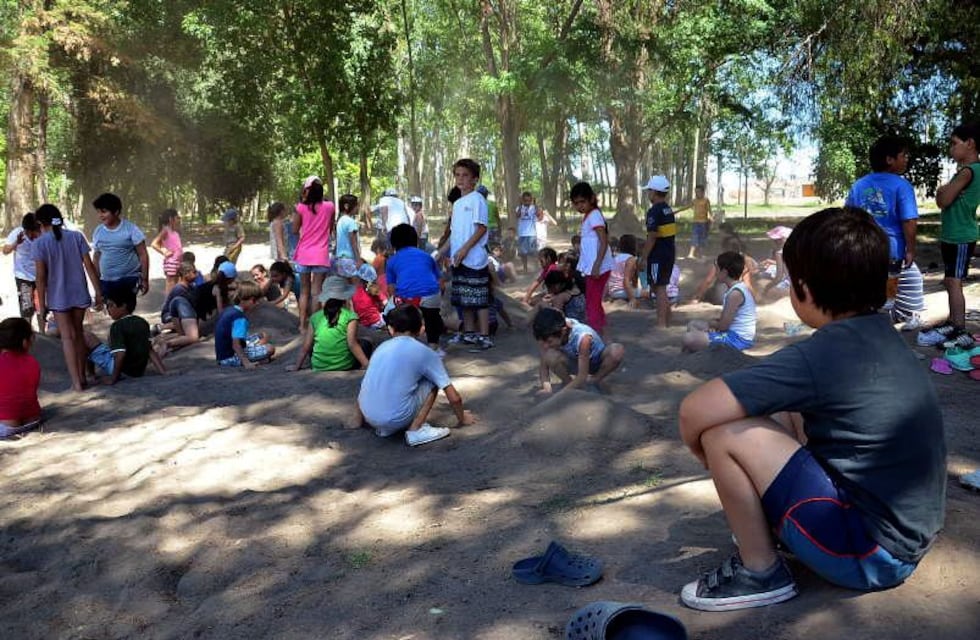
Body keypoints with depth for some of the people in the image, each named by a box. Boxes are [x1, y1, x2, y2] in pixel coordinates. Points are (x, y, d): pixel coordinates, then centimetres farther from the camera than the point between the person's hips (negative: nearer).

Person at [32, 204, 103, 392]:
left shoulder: (39, 243, -9)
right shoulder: (77, 236, -1)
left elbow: (41, 277, -10)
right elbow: (89, 266, -2)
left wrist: (41, 304, -2)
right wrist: (98, 293, 4)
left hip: (58, 297, -3)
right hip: (79, 294, 3)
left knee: (67, 337, 3)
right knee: (78, 333, 17)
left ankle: (76, 382, 0)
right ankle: (81, 376, 24)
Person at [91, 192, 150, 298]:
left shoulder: (131, 229, -6)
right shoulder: (98, 231, 8)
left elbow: (143, 255, -6)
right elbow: (96, 257, 15)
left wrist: (144, 279, -9)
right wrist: (97, 282, 14)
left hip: (129, 279, -4)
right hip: (106, 281, 4)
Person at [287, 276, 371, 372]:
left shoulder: (316, 317, 3)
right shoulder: (349, 316, -7)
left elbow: (305, 347, 5)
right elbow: (352, 344, -14)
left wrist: (296, 366, 17)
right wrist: (366, 364, -9)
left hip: (319, 368, 3)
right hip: (344, 366, -3)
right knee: (365, 344, 21)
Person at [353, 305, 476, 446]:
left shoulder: (382, 347, 14)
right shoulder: (425, 353, 1)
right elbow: (454, 397, 2)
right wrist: (462, 419, 22)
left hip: (368, 416, 5)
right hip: (395, 418, -5)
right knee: (432, 381, 13)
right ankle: (415, 430, 3)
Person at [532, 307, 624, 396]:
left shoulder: (582, 337, -39)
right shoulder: (548, 336, -28)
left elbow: (582, 377, -35)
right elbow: (544, 366, -20)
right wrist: (547, 389, -37)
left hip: (597, 361, -2)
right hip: (575, 360, 2)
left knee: (617, 350, -36)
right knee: (550, 357, -32)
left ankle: (595, 380, -7)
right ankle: (571, 383, -4)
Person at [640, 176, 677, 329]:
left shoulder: (654, 211, -16)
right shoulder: (668, 210, 12)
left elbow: (652, 238, -19)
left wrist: (643, 258, -13)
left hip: (658, 255, -9)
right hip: (669, 253, 9)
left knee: (659, 289, -3)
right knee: (660, 288, 17)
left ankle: (661, 324, 1)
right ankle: (667, 320, 23)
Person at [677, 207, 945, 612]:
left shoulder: (821, 356, -23)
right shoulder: (881, 335, 3)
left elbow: (694, 412, -24)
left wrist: (711, 458, -4)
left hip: (870, 554, -9)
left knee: (723, 431, -17)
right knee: (776, 410, 13)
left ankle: (760, 572, 1)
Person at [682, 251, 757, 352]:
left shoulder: (735, 293, -22)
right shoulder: (736, 288, 10)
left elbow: (723, 325, -20)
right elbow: (725, 319, 17)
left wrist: (712, 323, 0)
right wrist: (714, 323, -2)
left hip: (738, 338, -11)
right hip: (733, 332, 11)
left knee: (689, 338, -24)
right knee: (692, 325, 21)